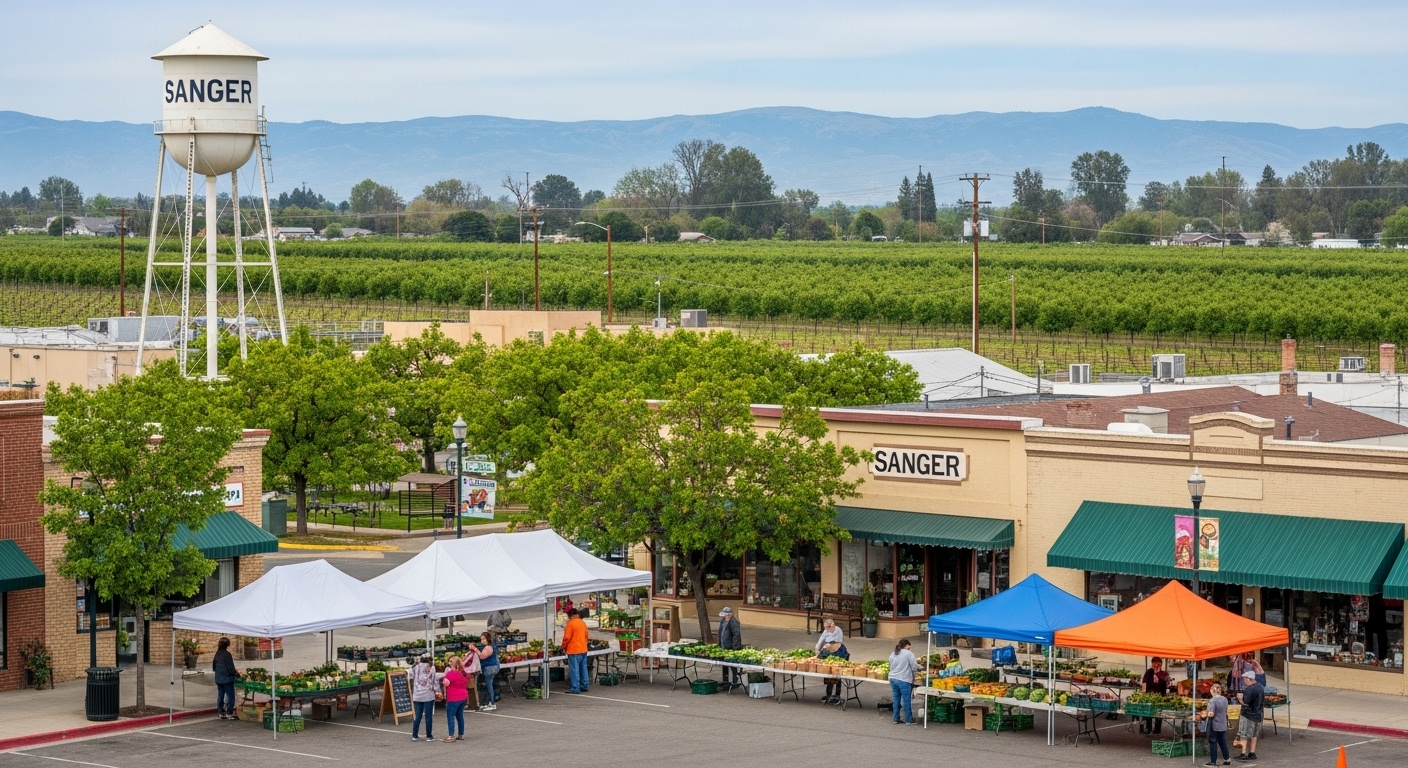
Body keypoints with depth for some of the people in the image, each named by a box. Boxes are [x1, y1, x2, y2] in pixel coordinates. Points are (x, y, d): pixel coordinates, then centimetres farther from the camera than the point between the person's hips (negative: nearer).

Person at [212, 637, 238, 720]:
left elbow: (213, 667, 15)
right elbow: (231, 668, -16)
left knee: (220, 696, 12)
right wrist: (237, 674, -1)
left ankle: (221, 713, 15)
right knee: (230, 696, 1)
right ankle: (229, 714, 0)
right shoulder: (227, 654, -17)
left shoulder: (217, 654, 6)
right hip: (227, 678, -7)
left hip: (218, 679, 7)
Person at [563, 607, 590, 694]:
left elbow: (567, 637, -14)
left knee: (574, 670, -4)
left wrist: (564, 647, -1)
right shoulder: (583, 623, 9)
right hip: (583, 650, 7)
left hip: (573, 651, -7)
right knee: (583, 668, 14)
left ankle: (575, 688, -4)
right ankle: (585, 686, 19)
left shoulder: (571, 623, -14)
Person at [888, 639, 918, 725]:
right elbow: (914, 667, -9)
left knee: (896, 700, 14)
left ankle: (895, 719, 18)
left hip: (893, 678, 6)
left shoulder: (893, 655, 12)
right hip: (904, 680, -6)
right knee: (906, 700, 2)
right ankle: (909, 720, 8)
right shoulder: (908, 653, -8)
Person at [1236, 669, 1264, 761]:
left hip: (1248, 715, -8)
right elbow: (1263, 702, 16)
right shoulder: (1260, 687, 8)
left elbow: (1245, 702, -22)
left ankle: (1244, 754, -3)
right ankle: (1252, 753, 15)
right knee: (1253, 736, 14)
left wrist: (1240, 697, -5)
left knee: (1244, 736, -1)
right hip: (1257, 715, 8)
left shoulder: (1249, 689, -21)